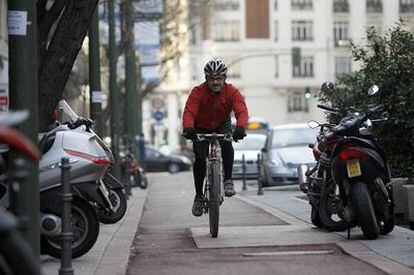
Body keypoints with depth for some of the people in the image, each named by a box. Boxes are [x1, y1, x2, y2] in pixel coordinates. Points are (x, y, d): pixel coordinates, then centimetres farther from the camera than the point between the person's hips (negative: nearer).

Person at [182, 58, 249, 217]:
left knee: (227, 144, -32)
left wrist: (240, 127, -56)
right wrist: (188, 128, -57)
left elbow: (241, 111, -34)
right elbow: (189, 112, -35)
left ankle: (228, 181, -24)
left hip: (222, 126, 1)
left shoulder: (232, 92, -20)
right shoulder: (197, 92, -22)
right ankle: (199, 196, -2)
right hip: (201, 128, -1)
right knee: (200, 157, -18)